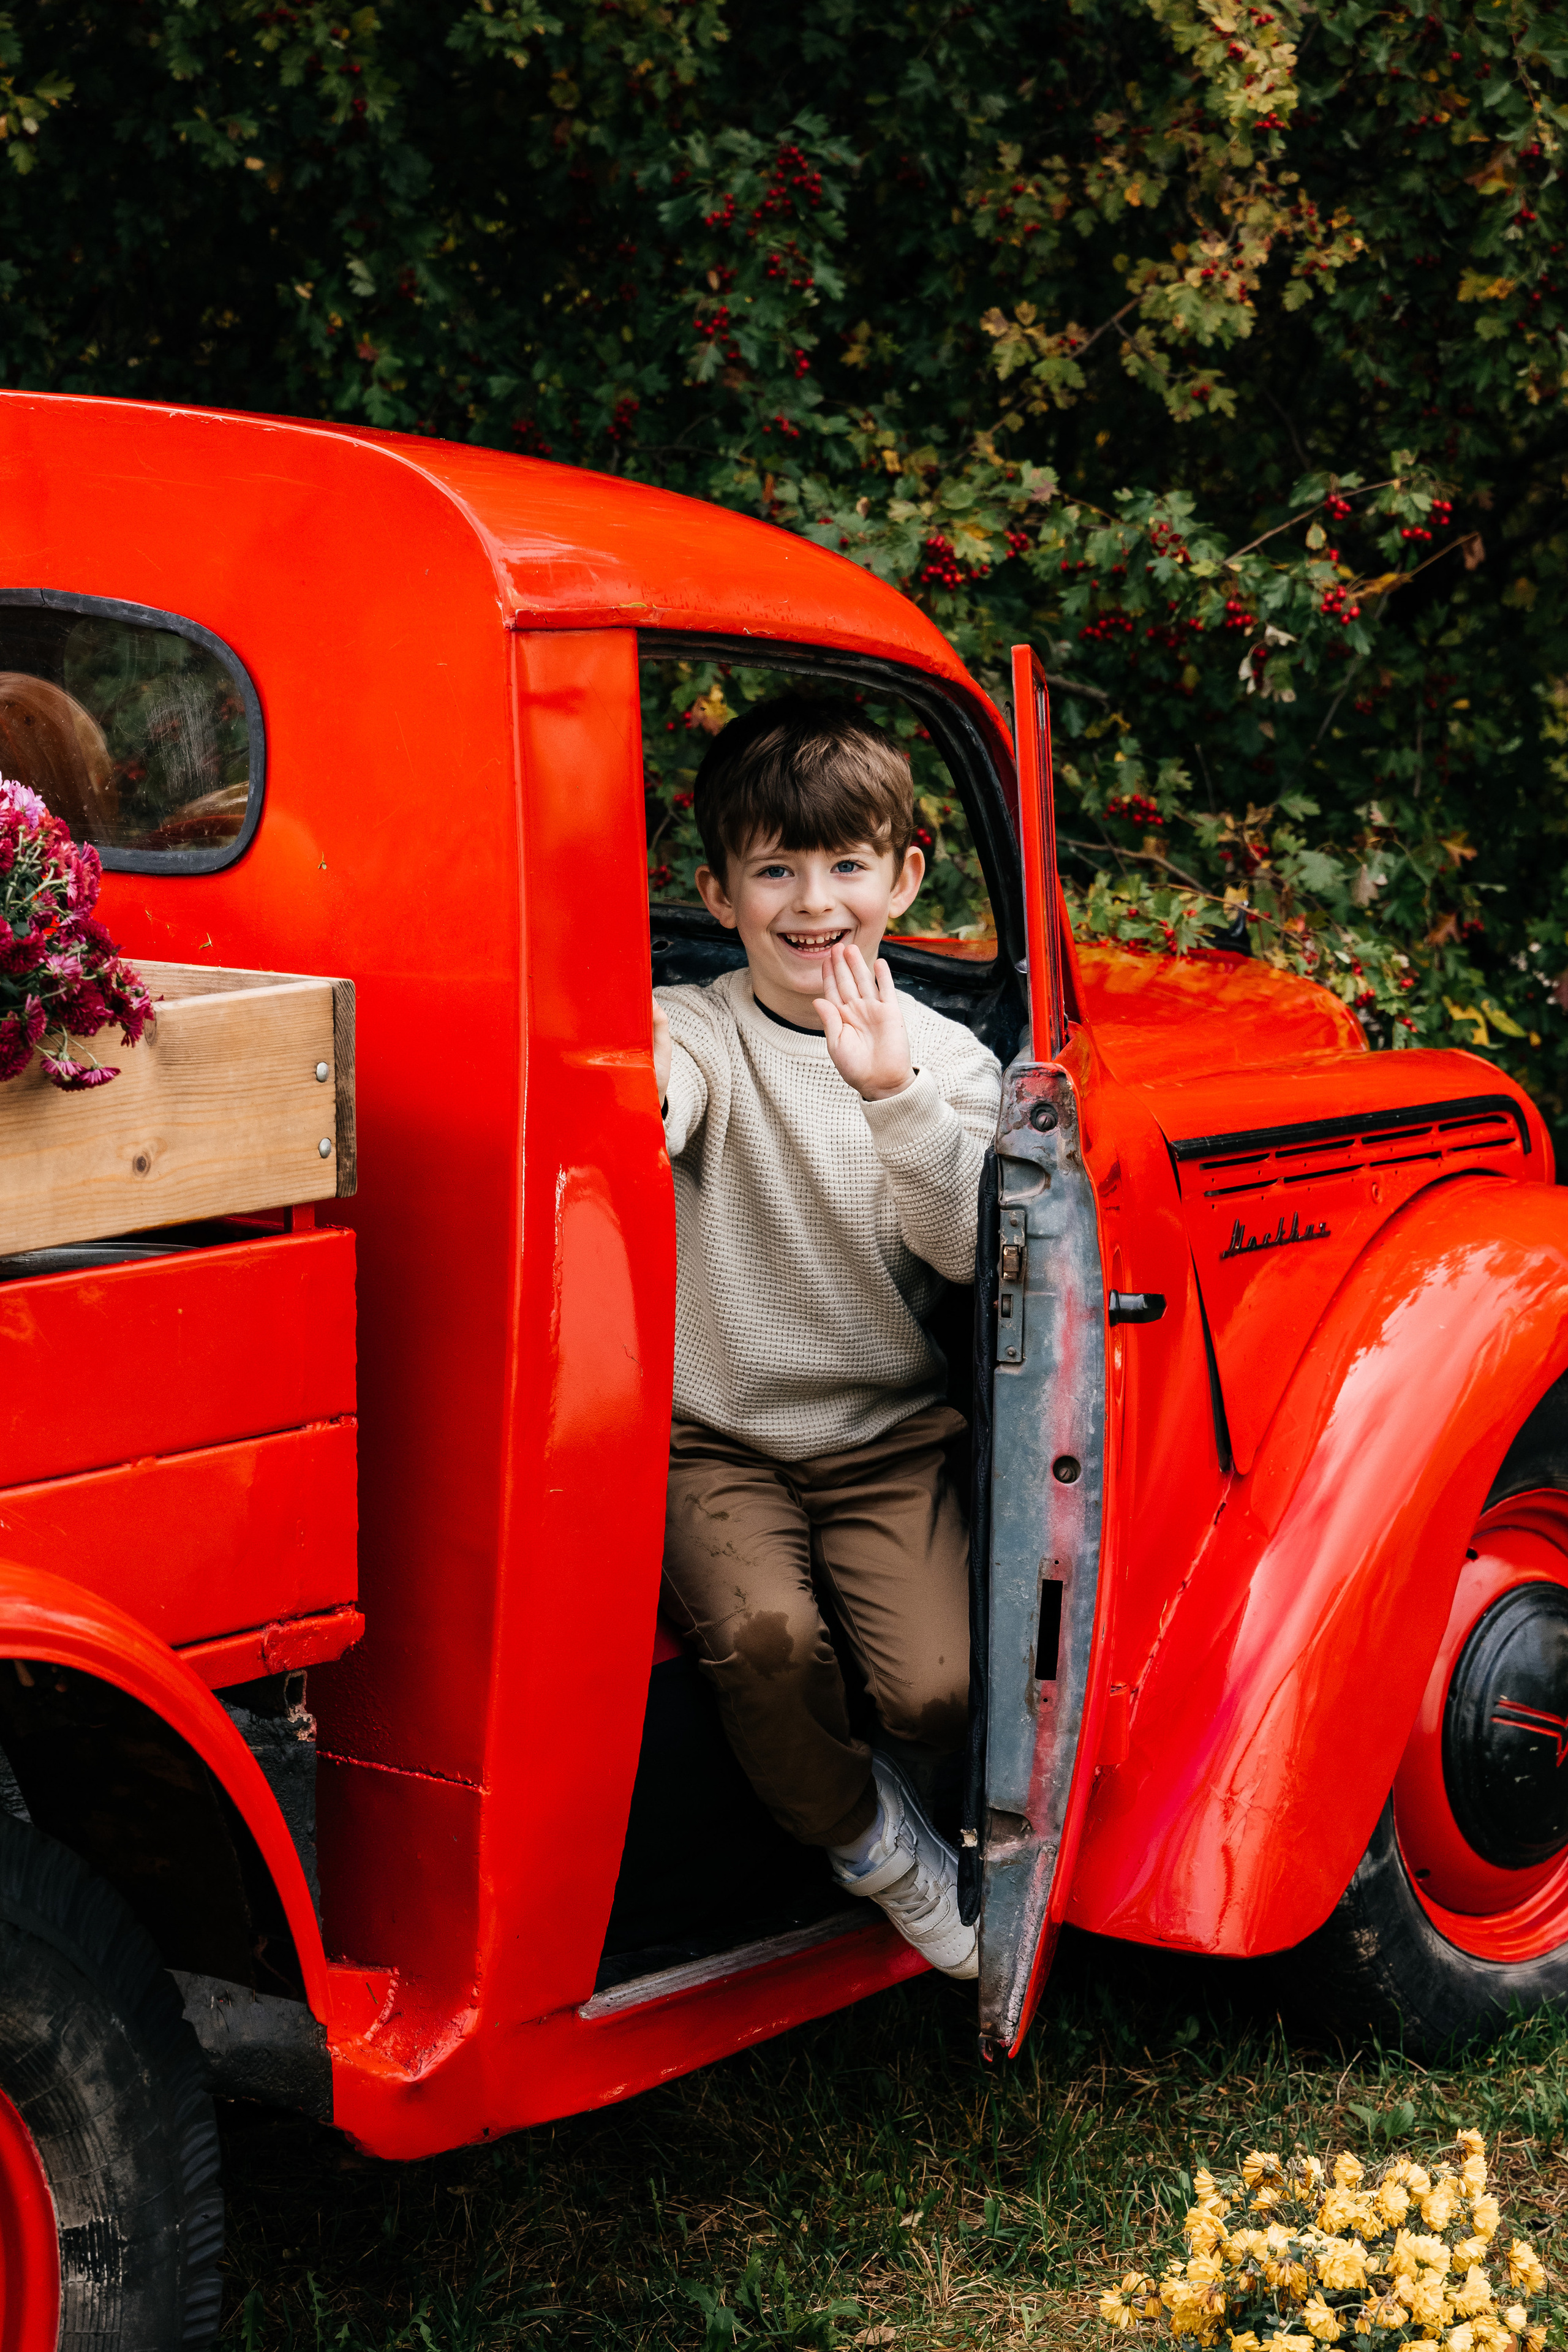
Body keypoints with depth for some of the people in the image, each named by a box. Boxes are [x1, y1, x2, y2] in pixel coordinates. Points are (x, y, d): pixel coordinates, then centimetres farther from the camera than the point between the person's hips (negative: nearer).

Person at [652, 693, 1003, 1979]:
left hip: (891, 1436, 2)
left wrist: (894, 1093, -25)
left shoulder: (945, 1055, 4)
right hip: (718, 1437, -1)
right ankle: (860, 1828, 4)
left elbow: (971, 1250, -11)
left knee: (941, 1689, -20)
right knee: (763, 1636, -29)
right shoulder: (699, 1031, -2)